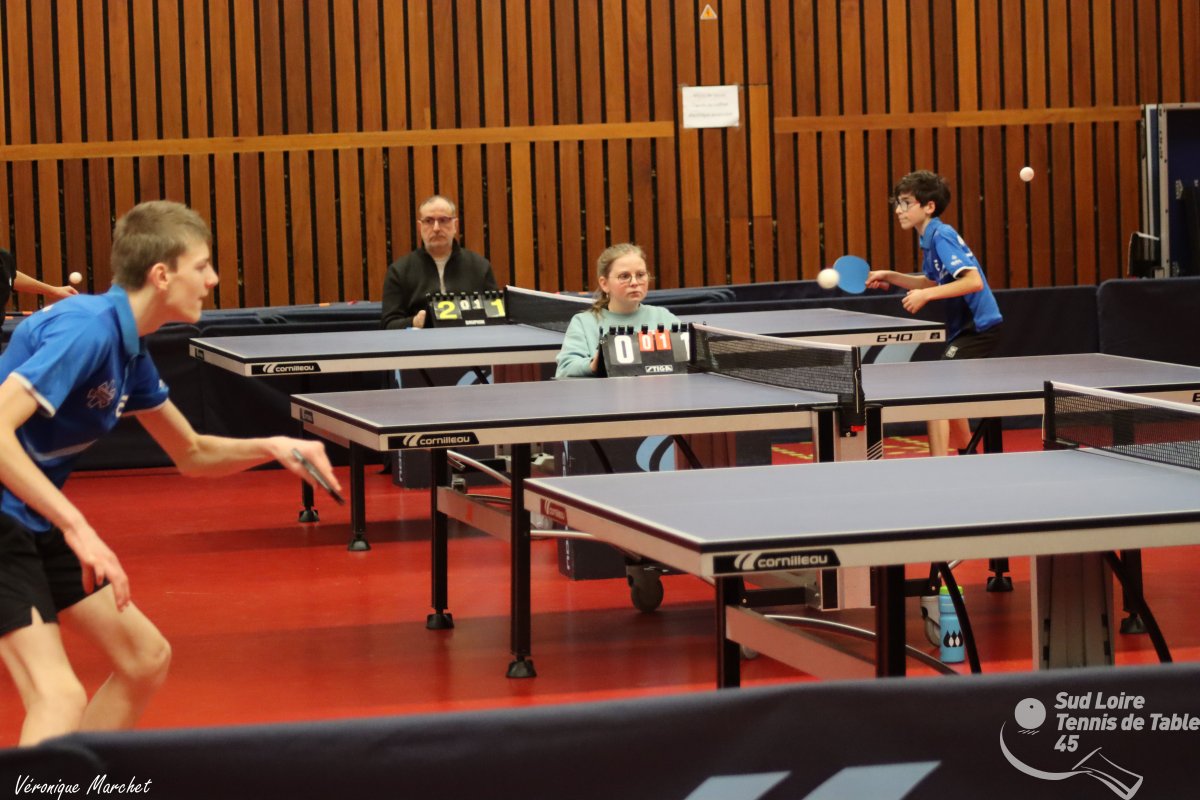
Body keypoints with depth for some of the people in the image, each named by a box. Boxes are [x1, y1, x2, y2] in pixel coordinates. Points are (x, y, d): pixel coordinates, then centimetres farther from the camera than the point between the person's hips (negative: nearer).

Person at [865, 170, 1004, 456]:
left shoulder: (942, 236, -17)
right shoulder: (930, 239, 11)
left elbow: (973, 281, -28)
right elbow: (932, 283, 27)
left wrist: (926, 296, -29)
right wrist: (890, 277, 15)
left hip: (979, 325, -10)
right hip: (965, 326, 10)